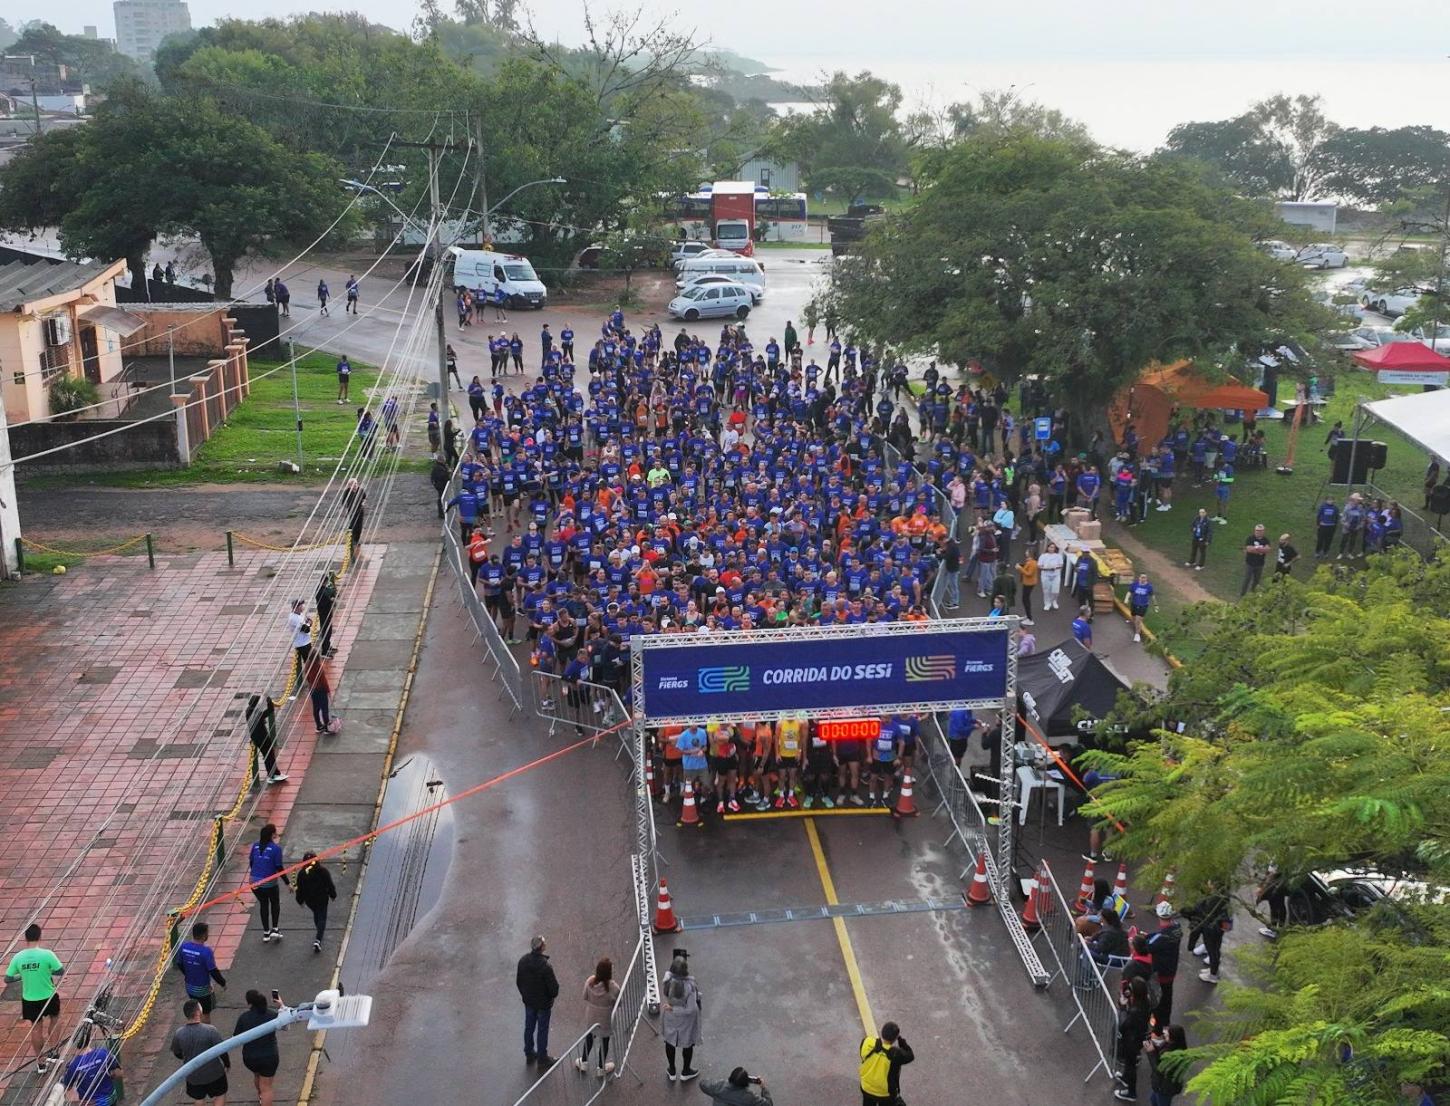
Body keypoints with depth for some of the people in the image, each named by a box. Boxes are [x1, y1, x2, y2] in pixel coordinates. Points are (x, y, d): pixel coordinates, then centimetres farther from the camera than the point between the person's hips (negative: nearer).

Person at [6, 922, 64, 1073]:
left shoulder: (18, 957, -12)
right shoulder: (47, 954, -21)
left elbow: (7, 979, -4)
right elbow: (62, 971, -14)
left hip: (29, 1000, 2)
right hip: (48, 997, -2)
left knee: (36, 1029, 17)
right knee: (55, 1019, 26)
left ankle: (41, 1063, 26)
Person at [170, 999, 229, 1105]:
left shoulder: (178, 1033, -18)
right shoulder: (210, 1030, -27)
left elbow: (177, 1053, 0)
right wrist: (227, 1064, 5)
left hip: (192, 1075, 3)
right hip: (214, 1073, -3)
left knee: (198, 1100, 23)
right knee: (219, 1096, 21)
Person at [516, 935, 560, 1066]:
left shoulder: (523, 961, -14)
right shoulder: (546, 966, -32)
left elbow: (518, 981, 0)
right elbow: (553, 986, -23)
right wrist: (553, 995, 0)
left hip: (528, 1001, 5)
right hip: (543, 1003, -5)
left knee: (529, 1027, 22)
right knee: (542, 1030, 12)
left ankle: (529, 1054, 38)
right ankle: (542, 1058, 27)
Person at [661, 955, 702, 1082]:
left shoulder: (667, 980, -24)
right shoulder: (689, 986, -34)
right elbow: (691, 1009, -30)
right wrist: (673, 1009, -22)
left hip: (669, 1018, 3)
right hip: (686, 1020, -3)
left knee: (670, 1041, 27)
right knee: (688, 1043, 24)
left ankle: (672, 1072, 46)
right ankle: (685, 1072, 44)